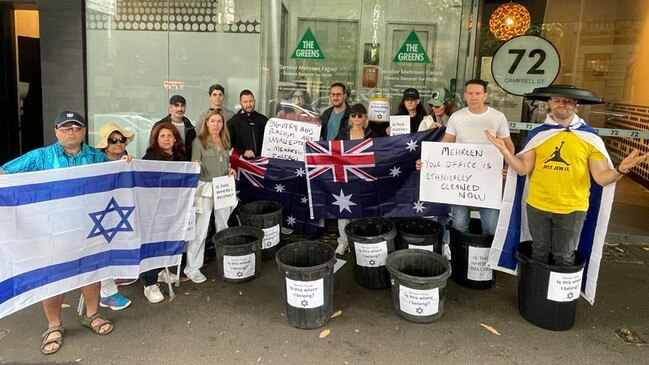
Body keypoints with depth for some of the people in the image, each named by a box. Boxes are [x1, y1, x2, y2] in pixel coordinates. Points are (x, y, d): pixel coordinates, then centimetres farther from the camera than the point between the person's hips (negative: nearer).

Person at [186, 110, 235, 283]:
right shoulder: (199, 141, -4)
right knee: (200, 230, -6)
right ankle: (192, 268, 1)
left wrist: (230, 170, 3)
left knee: (223, 226, 15)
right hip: (206, 188, -5)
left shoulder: (225, 141, 12)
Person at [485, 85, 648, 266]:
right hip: (537, 206, 2)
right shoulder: (538, 134, -1)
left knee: (564, 258, 14)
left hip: (572, 209, -1)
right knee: (539, 254, 19)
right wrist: (504, 150, -16)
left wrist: (621, 170, -28)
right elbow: (523, 169, -2)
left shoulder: (590, 137, -6)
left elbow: (601, 177, -8)